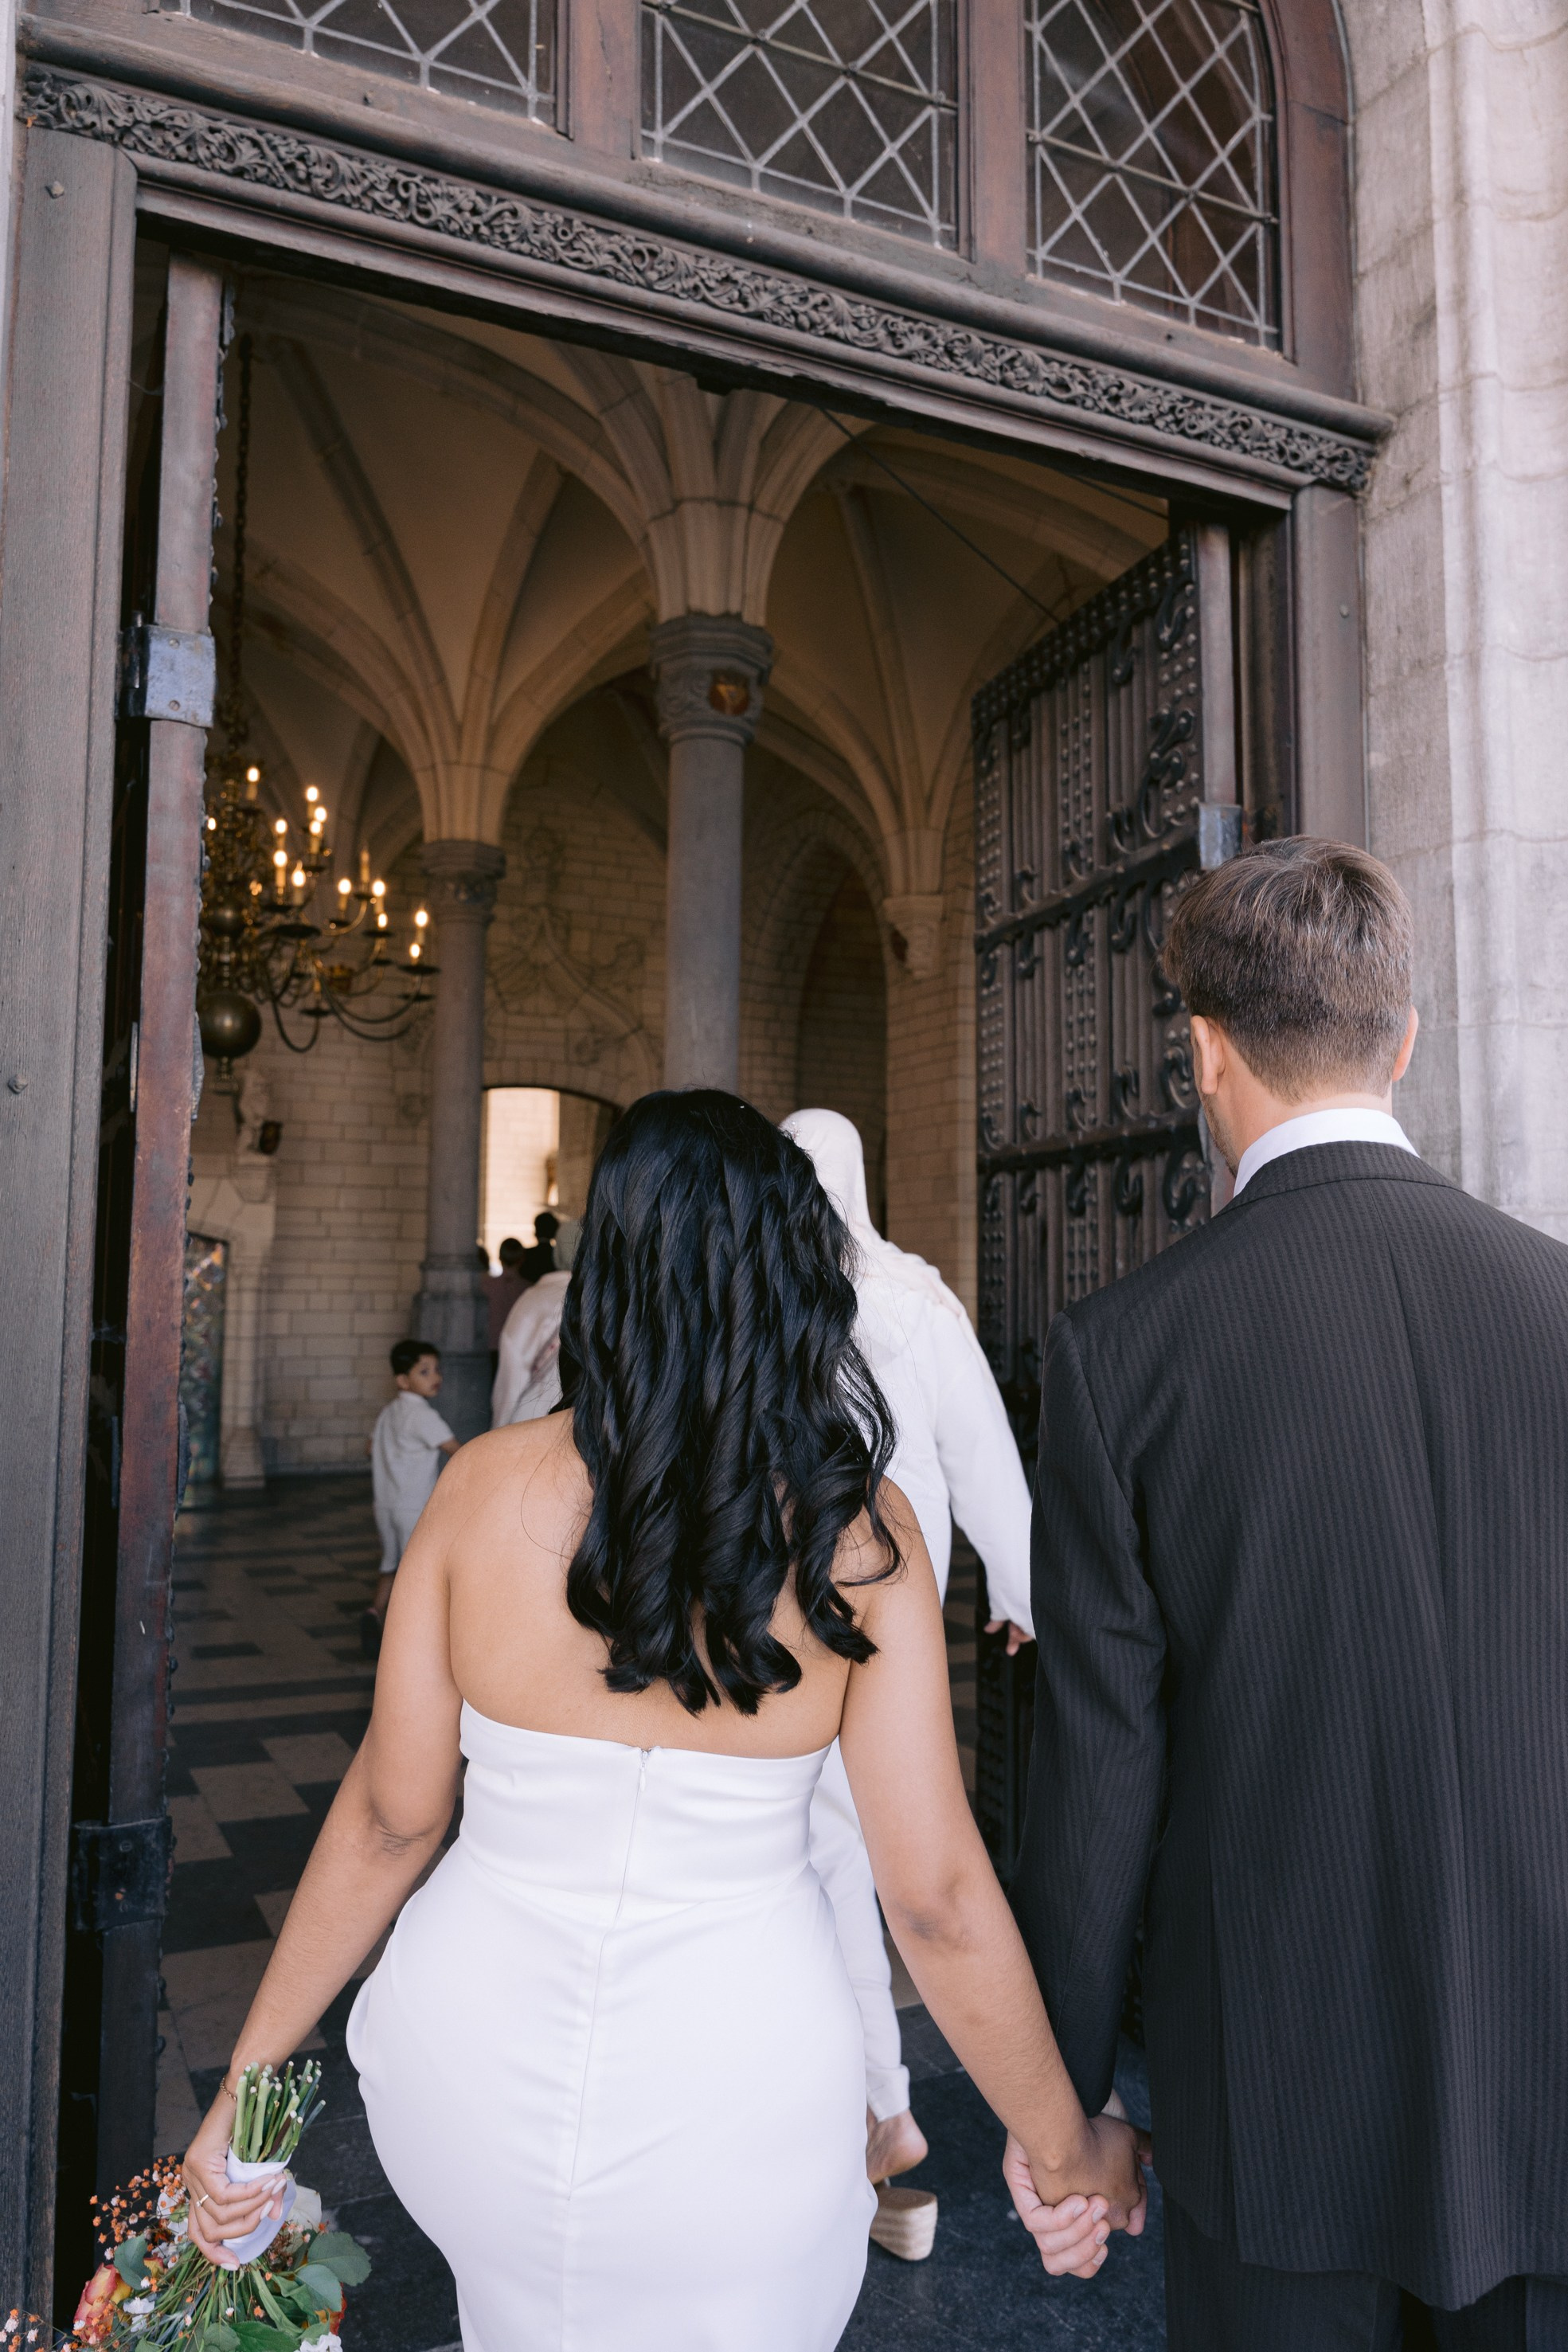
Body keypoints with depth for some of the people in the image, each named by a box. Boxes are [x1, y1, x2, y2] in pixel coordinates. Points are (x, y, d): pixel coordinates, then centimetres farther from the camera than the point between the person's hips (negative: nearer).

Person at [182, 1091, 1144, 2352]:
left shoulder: (485, 1483, -14)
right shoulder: (864, 1530, -17)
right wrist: (1068, 2149, 2)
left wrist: (247, 2079, 8)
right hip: (738, 2092, -1)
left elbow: (390, 1819, -7)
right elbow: (936, 1893, -14)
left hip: (479, 2068, 2)